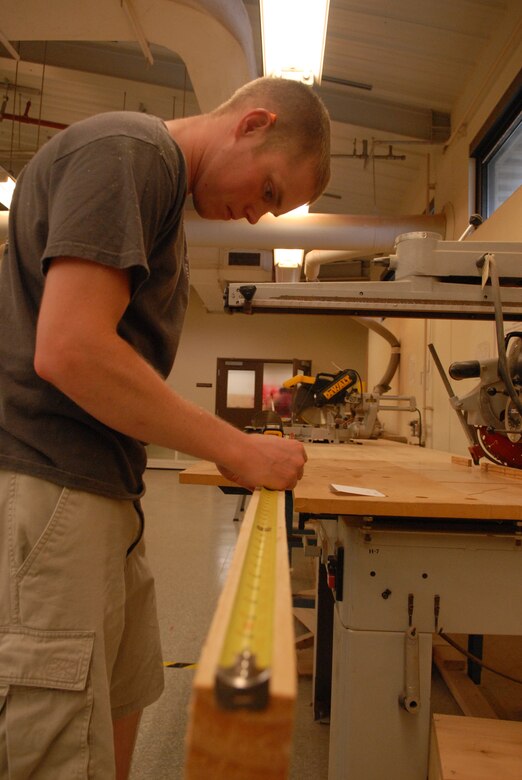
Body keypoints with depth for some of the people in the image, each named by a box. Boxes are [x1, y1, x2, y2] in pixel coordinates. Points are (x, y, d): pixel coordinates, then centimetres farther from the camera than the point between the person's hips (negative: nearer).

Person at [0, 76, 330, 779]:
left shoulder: (162, 183, 21)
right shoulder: (128, 149, -10)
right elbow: (68, 349, -23)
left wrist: (228, 444, 10)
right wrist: (234, 448, -15)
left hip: (101, 490, 10)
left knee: (125, 698, 20)